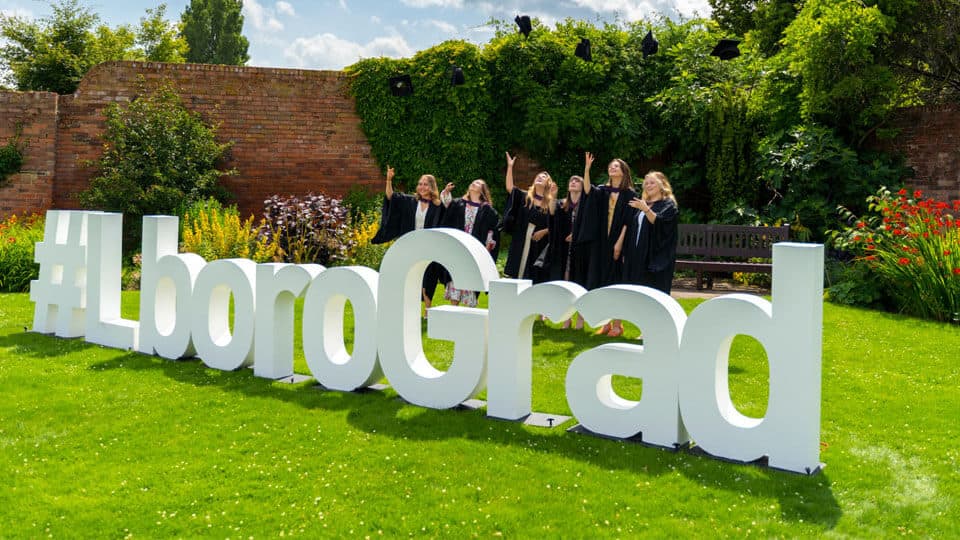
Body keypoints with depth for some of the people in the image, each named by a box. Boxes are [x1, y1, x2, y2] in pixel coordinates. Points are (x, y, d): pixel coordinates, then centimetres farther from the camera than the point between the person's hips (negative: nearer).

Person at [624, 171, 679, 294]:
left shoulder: (668, 204, -1)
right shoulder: (643, 203, 19)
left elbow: (659, 222, -19)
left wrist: (645, 209, -31)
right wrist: (627, 253, 16)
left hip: (656, 258, -7)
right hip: (639, 256, 7)